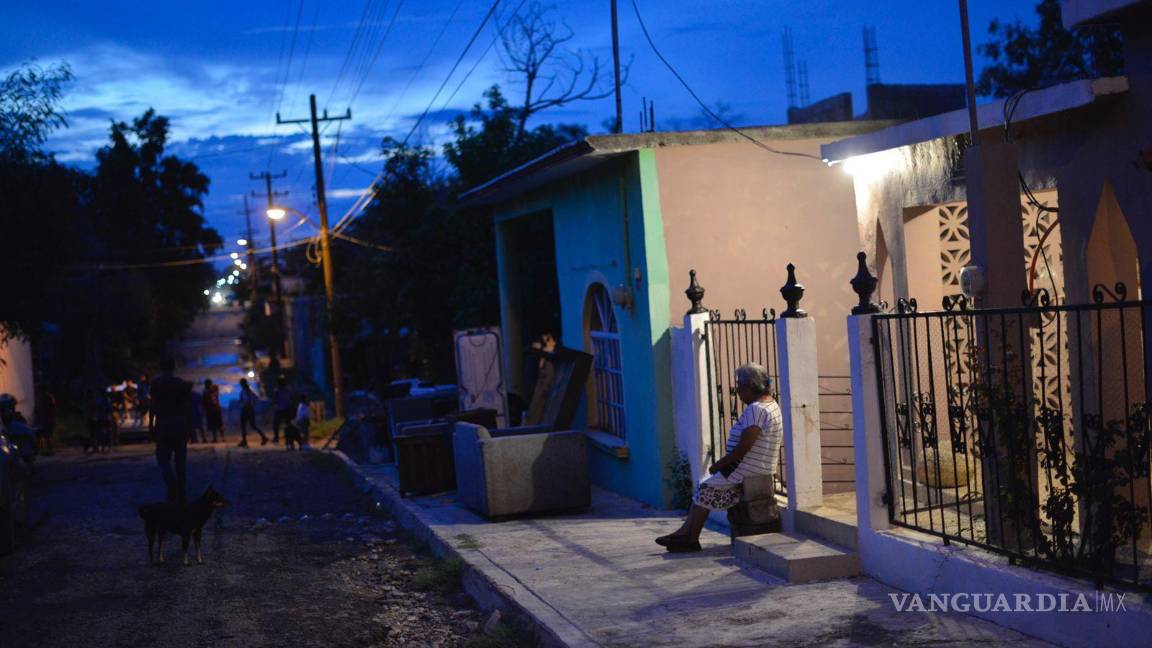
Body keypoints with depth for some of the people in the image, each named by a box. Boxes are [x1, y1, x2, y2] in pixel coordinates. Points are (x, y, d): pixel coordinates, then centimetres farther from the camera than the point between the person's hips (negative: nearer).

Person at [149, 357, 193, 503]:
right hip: (180, 424, 2)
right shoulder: (183, 384, 5)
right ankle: (181, 495, 7)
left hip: (163, 424, -2)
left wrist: (150, 425, -2)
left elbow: (154, 405, -7)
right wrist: (189, 426, 8)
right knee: (180, 460, 7)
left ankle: (172, 484, -22)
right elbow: (188, 407, 2)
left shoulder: (156, 383, -1)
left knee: (163, 458, 4)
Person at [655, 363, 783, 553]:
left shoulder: (756, 409, -20)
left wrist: (719, 465, -12)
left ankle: (691, 539, 5)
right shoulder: (771, 404, 14)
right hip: (753, 469, 10)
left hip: (747, 471, -10)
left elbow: (743, 448, -24)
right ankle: (686, 532, 6)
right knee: (705, 486, 9)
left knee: (705, 489, -3)